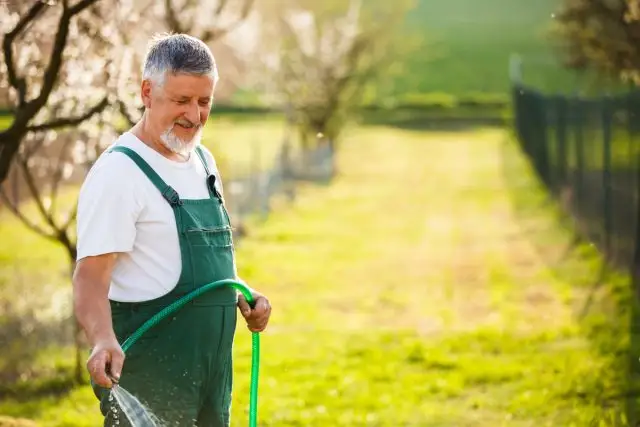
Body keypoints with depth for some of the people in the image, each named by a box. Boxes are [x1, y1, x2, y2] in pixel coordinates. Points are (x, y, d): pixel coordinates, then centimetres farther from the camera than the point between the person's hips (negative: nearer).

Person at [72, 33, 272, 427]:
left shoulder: (204, 161, 14)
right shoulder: (118, 172, -13)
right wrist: (103, 339, -38)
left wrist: (244, 297, 9)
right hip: (147, 376, -8)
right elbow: (91, 275, -21)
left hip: (212, 363, 8)